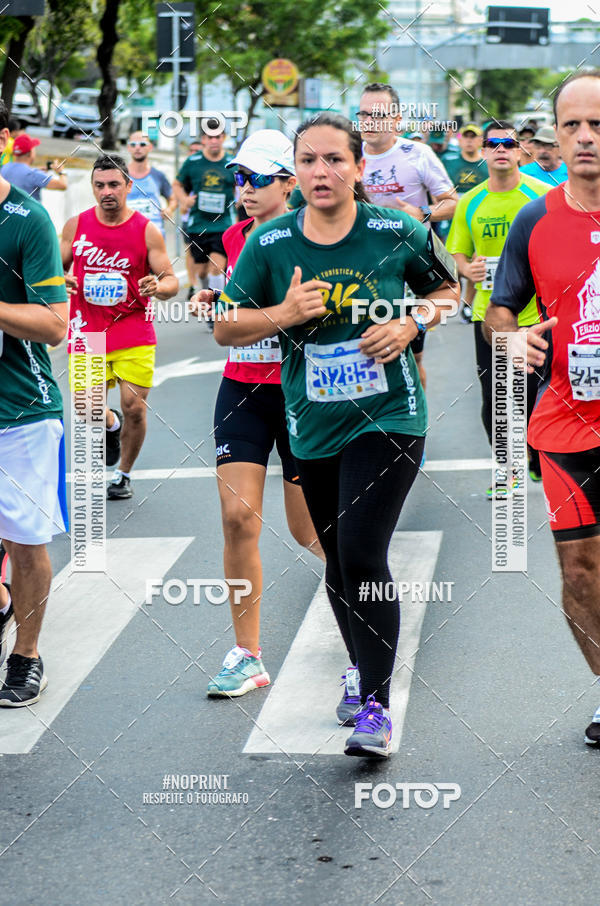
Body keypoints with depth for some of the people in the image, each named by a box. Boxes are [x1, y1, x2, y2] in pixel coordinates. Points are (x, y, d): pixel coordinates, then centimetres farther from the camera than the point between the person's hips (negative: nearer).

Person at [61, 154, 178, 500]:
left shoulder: (147, 230, -4)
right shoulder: (76, 226, 2)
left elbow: (171, 281, -2)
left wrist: (159, 287, -25)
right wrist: (61, 282, -10)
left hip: (134, 335, -1)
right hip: (87, 331, 1)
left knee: (134, 409, -5)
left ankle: (123, 474, 19)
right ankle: (112, 424, 29)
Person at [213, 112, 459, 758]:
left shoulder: (397, 232, -6)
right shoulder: (270, 244, -3)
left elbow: (446, 289, 10)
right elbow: (224, 326, 3)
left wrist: (411, 324, -10)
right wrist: (285, 312, -15)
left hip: (388, 418, -3)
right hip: (312, 426, 3)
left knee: (362, 555, -15)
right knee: (338, 558, 14)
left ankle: (376, 706, -8)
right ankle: (362, 666, 37)